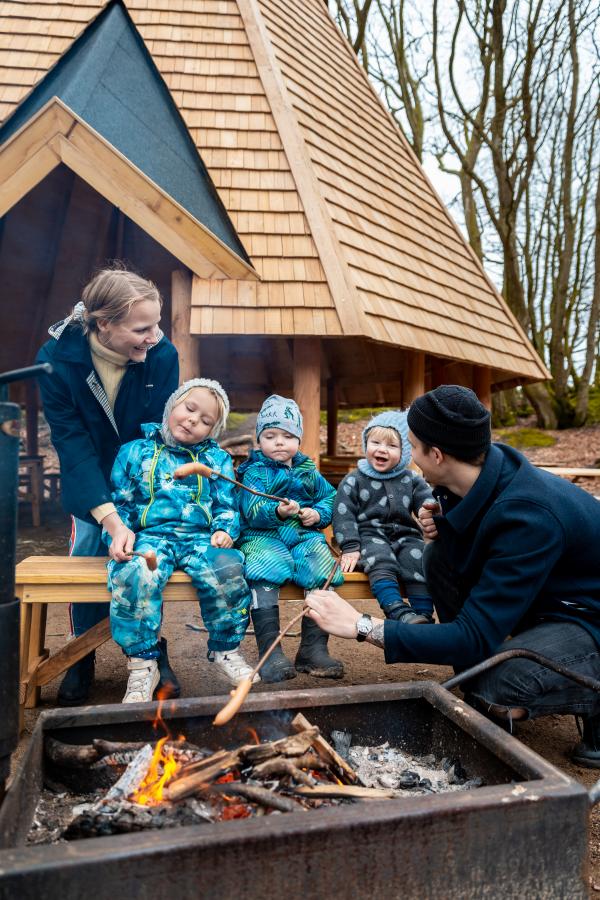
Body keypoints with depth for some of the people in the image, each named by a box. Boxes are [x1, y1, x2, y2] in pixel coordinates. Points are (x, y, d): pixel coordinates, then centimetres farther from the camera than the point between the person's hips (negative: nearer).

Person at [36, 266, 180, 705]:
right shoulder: (57, 359, -27)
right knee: (88, 554, -3)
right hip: (90, 482, 0)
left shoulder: (162, 355, -26)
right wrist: (112, 520, -35)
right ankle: (82, 658, 17)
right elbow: (73, 444, -27)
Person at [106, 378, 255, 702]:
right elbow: (118, 502, 12)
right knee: (135, 575, -35)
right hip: (149, 536, -1)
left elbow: (227, 506, 14)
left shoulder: (217, 459, 16)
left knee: (227, 568, -31)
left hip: (201, 538, 1)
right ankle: (142, 663, -16)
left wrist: (225, 530, -6)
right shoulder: (135, 451, 12)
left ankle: (225, 650, -6)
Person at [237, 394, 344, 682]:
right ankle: (270, 652, -27)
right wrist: (277, 511, -31)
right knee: (265, 573, -33)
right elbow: (253, 512, -11)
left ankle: (314, 648, -12)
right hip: (264, 537, -3)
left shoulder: (309, 471, 18)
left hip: (305, 536, 4)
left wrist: (318, 513, -2)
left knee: (322, 572, -23)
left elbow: (331, 497, 20)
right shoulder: (255, 471, 4)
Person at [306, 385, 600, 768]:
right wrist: (442, 525, -13)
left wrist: (363, 626, -34)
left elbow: (474, 637, -34)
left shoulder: (529, 516, -35)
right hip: (538, 599, 8)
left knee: (492, 693, -30)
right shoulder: (484, 469, -12)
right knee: (441, 555, -8)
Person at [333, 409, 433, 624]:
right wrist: (350, 548, -12)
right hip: (370, 535, -3)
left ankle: (423, 615, -23)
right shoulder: (353, 481, 5)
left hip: (405, 535, 3)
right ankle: (400, 613, -44)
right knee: (380, 561, -34)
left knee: (420, 562, -26)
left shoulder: (411, 479, 13)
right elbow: (343, 515, 0)